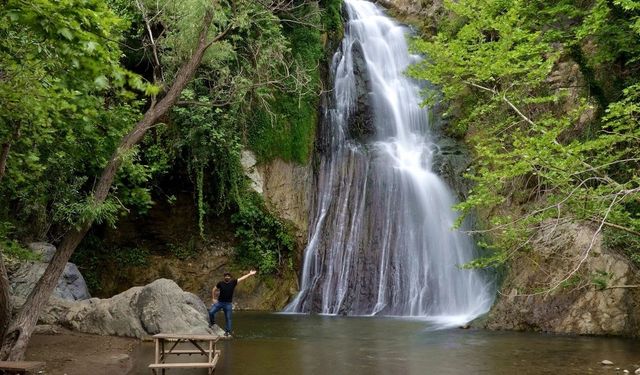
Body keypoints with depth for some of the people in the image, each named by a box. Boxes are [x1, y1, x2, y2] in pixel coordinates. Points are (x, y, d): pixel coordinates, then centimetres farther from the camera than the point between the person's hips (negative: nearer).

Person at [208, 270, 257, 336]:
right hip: (219, 302, 0)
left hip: (228, 304, 0)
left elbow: (242, 278, 0)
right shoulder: (220, 283, -3)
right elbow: (214, 290, 8)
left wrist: (250, 274, 1)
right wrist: (213, 298, 3)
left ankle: (228, 331, 17)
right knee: (211, 312, -11)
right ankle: (212, 322, 18)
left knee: (228, 318, 4)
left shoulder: (233, 282, -2)